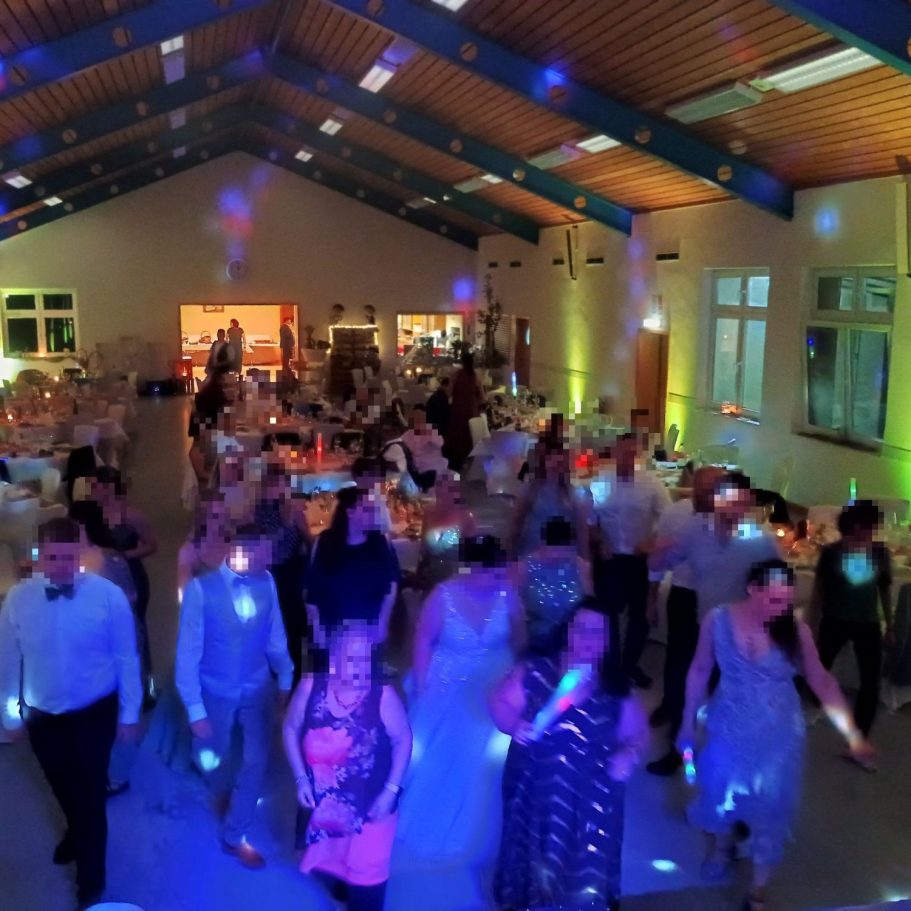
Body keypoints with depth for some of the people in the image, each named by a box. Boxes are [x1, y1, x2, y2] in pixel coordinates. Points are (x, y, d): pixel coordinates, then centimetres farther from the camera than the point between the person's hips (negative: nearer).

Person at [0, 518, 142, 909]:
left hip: (94, 714, -2)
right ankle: (78, 833, 57)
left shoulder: (108, 595, -19)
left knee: (90, 794, 7)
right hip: (42, 716, 3)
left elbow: (126, 658, -10)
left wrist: (129, 713, -5)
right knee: (63, 789, 25)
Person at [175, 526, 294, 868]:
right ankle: (225, 794, 55)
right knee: (212, 759, 20)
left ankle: (234, 836, 29)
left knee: (256, 761, 8)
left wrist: (286, 679, 7)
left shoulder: (266, 583, -14)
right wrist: (195, 708, -18)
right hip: (215, 693, -2)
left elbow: (275, 637, 0)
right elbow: (188, 652, -19)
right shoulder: (201, 589, -25)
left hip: (257, 689, 2)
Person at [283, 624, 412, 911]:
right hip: (323, 800, 3)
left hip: (370, 804, -3)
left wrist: (391, 790, -13)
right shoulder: (311, 687, -18)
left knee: (367, 873, 6)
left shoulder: (383, 696, -24)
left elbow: (403, 740, -10)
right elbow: (291, 728, -3)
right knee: (331, 854, 28)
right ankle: (341, 887, 60)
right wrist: (300, 778, -7)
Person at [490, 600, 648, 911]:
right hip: (537, 788, -1)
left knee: (585, 868, 8)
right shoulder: (535, 672, -9)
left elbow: (638, 731, 4)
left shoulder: (618, 686, -4)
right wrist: (515, 725, -20)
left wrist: (629, 754, -16)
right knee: (538, 857, 14)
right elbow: (500, 703, -1)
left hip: (591, 795, 1)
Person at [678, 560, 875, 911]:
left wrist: (852, 732, -16)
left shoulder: (796, 630, -19)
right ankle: (721, 847, 54)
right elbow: (700, 671, -6)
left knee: (771, 809, 11)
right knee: (721, 794, 20)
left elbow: (822, 680, -10)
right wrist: (688, 723, 2)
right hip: (729, 729, 1)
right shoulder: (718, 620, -18)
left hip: (779, 735, -1)